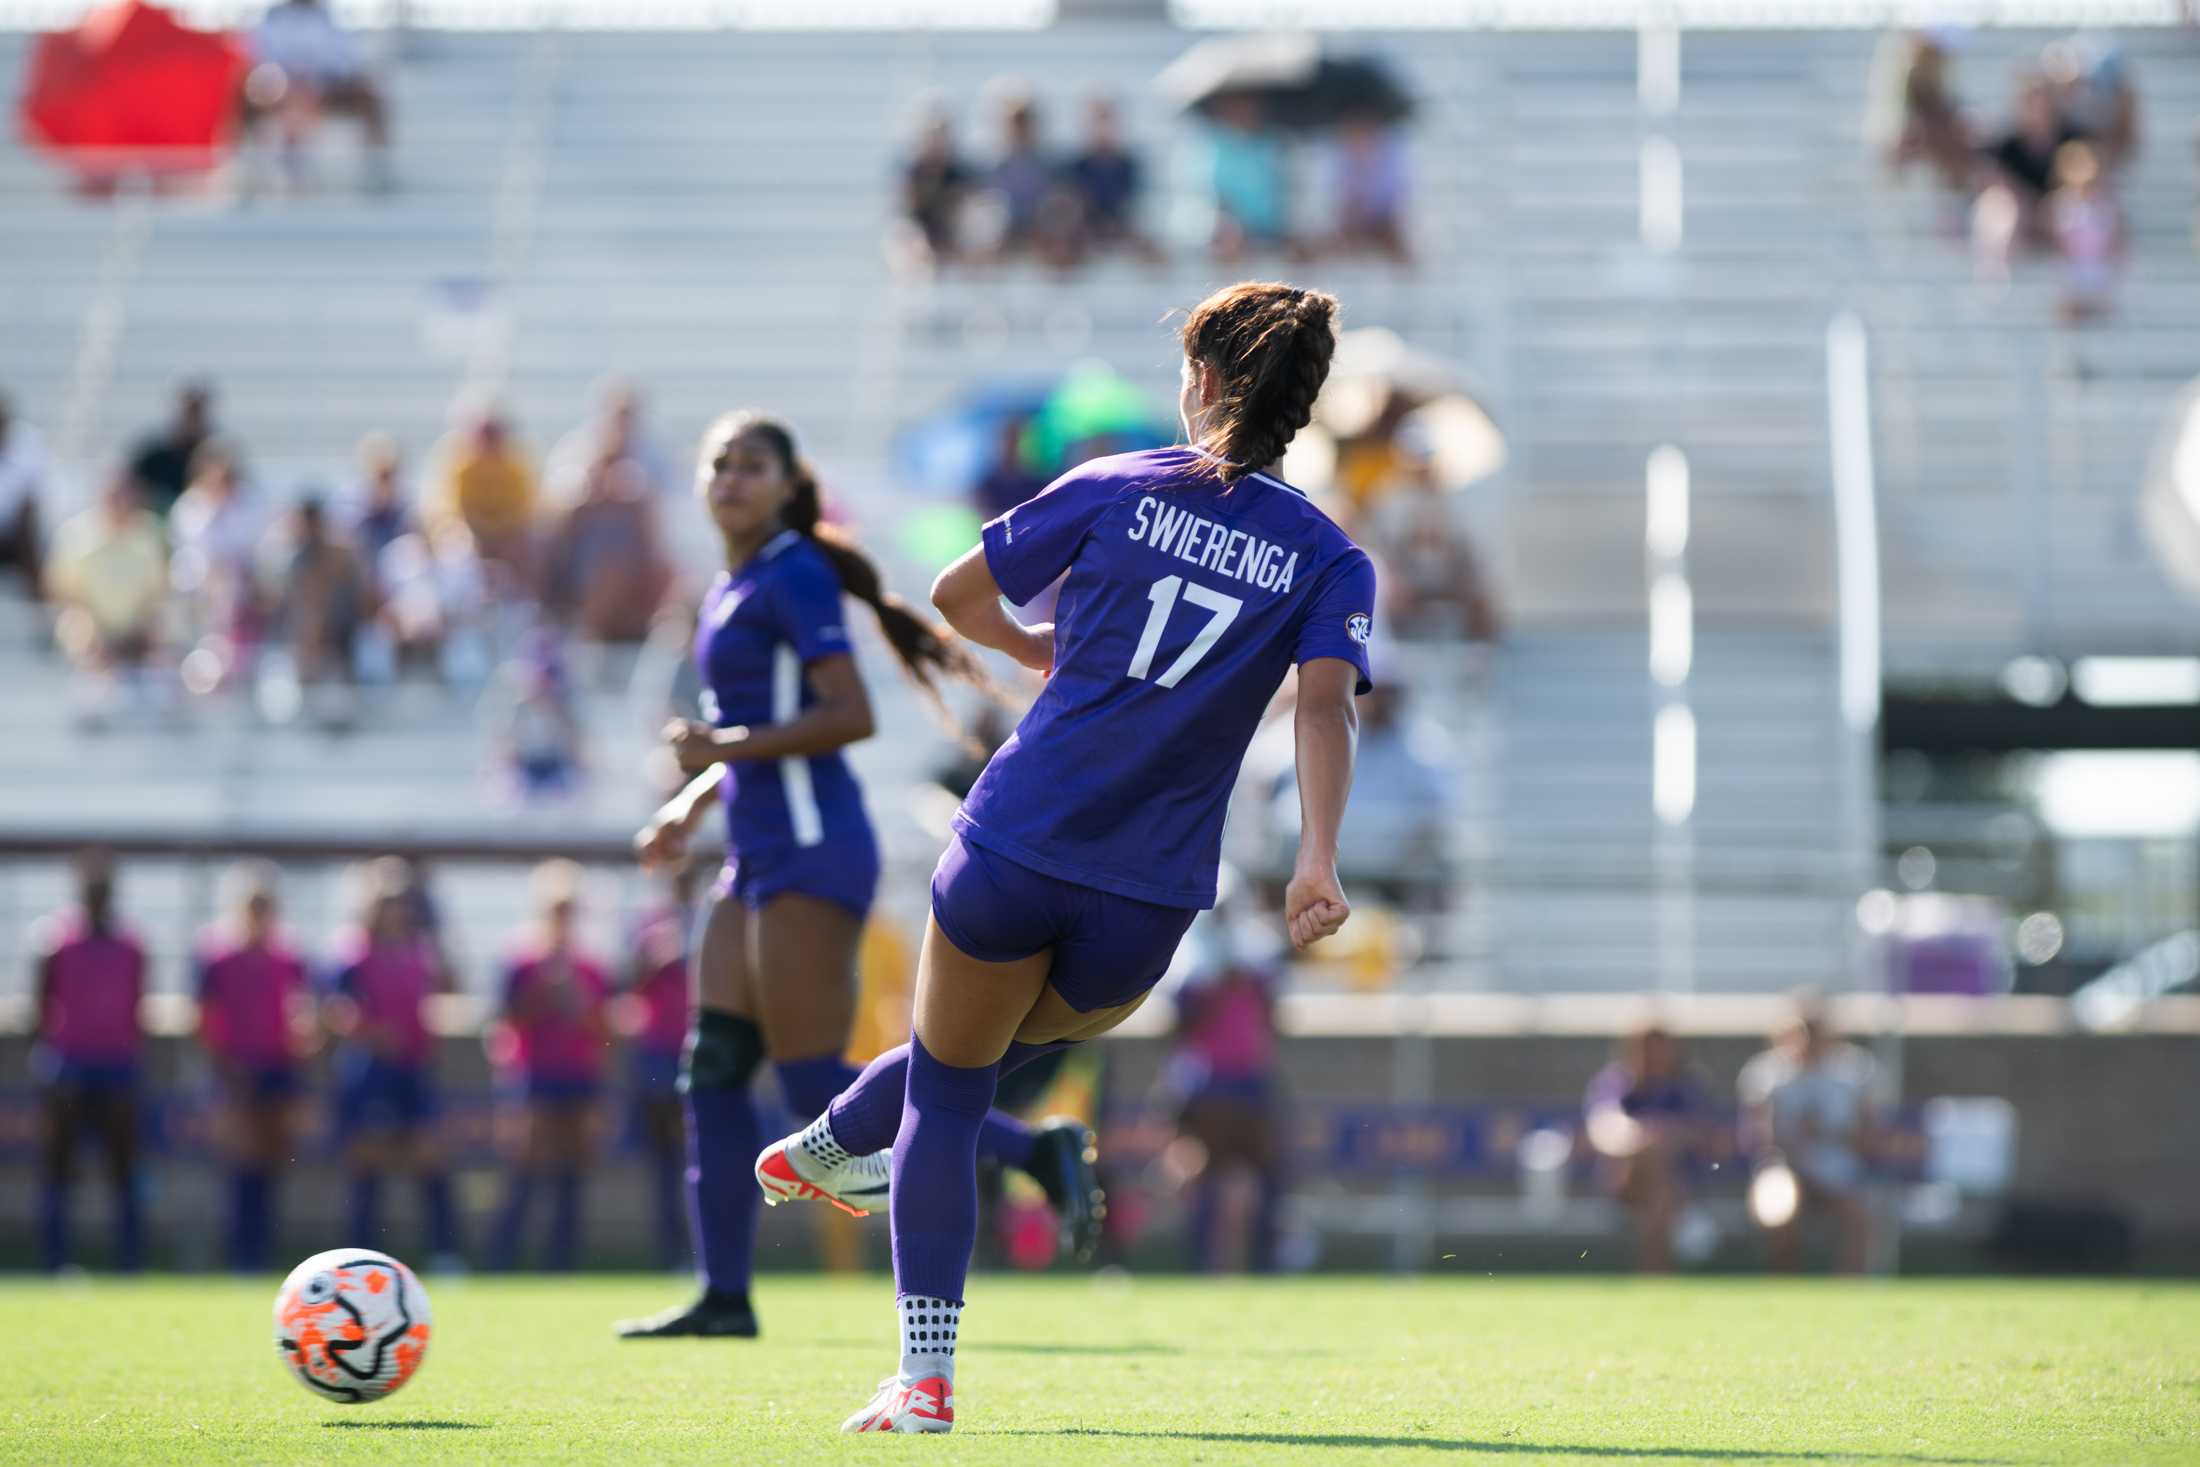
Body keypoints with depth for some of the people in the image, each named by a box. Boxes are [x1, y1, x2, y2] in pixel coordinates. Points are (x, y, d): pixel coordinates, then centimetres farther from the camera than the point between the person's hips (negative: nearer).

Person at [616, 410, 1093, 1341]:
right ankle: (724, 1297, 6)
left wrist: (727, 746, -18)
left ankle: (1034, 1151, -6)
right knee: (713, 1070, 4)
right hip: (761, 855, 9)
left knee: (815, 1088, -11)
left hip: (811, 850, -9)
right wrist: (694, 802, 22)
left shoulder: (794, 576, -9)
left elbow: (850, 716, -18)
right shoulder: (731, 590, 18)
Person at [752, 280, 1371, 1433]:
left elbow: (956, 594, 7)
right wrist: (1317, 861, -23)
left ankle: (925, 1376, 12)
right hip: (1147, 904, 2)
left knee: (947, 1089, 14)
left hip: (1015, 849, -2)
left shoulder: (1114, 490, 1)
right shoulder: (1327, 560, 3)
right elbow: (1325, 700, -14)